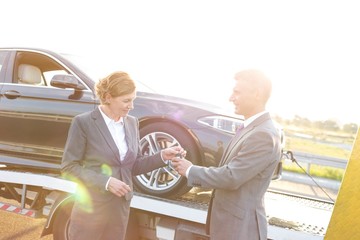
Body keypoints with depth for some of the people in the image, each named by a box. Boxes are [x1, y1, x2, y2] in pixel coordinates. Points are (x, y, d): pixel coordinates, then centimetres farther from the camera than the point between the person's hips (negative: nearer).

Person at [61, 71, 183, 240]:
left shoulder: (132, 123, 5)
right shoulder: (83, 122, -11)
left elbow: (134, 166, 9)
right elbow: (68, 167, -11)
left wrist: (162, 156, -6)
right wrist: (106, 182, -20)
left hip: (121, 209, 5)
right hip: (91, 210, -5)